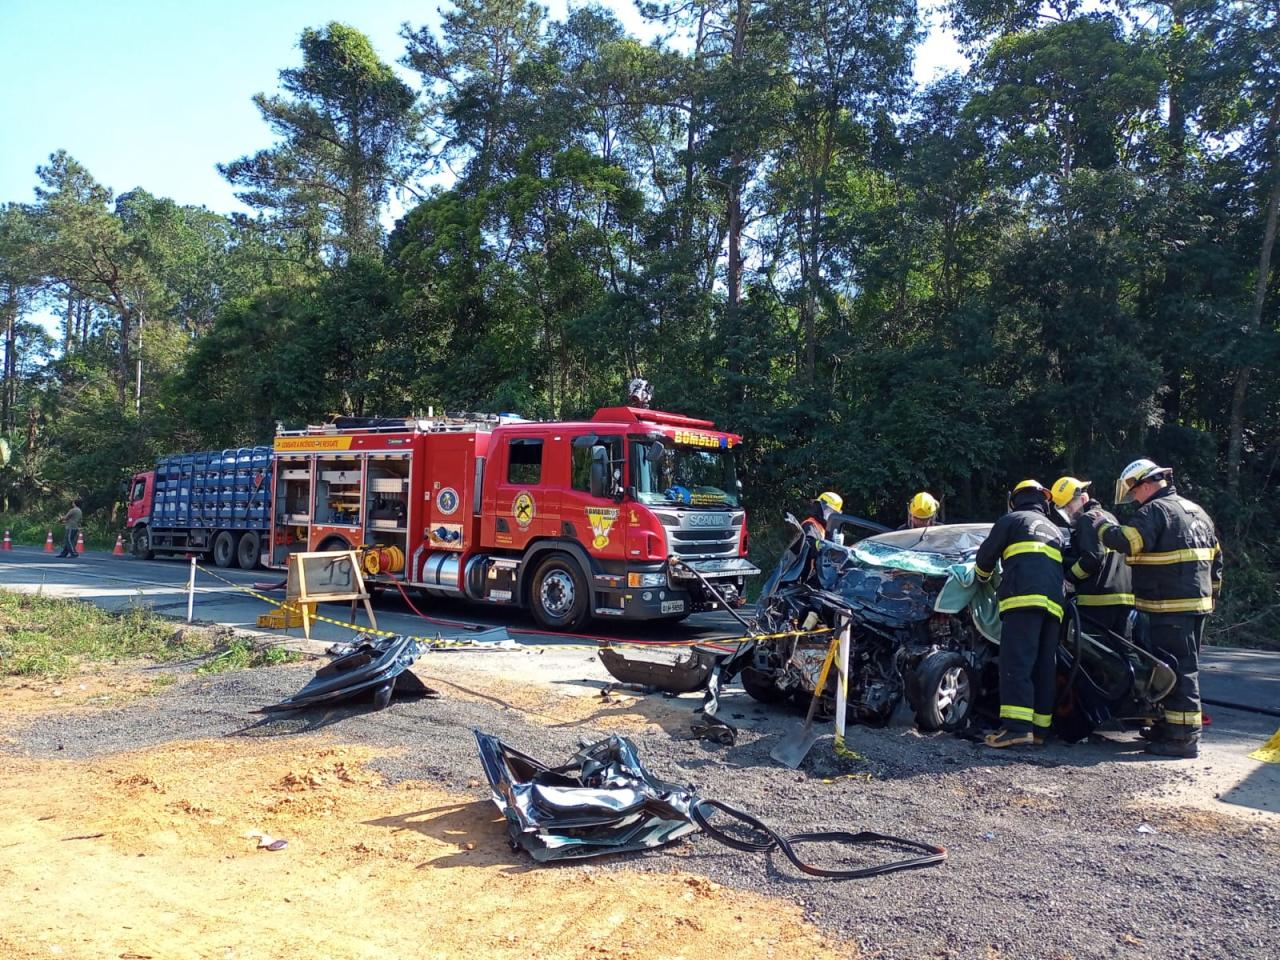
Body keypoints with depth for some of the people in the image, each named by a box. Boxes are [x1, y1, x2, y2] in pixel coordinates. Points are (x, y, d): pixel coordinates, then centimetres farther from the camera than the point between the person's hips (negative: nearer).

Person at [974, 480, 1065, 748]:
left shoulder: (1012, 520, 13)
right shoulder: (1056, 530, 32)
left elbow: (986, 555, 10)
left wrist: (983, 576, 29)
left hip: (1024, 598, -7)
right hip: (1054, 603, 7)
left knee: (1016, 662, -14)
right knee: (1044, 667, 7)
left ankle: (1017, 726, -23)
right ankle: (1039, 728, 5)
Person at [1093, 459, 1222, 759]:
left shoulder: (1155, 511, -12)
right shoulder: (1197, 511, 19)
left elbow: (1125, 541, -23)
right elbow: (1216, 559, 23)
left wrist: (1101, 525, -5)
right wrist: (1211, 595, 28)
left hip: (1170, 608, -10)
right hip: (1198, 603, 10)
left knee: (1177, 670, -8)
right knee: (1186, 666, 16)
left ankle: (1183, 737, -6)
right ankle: (1170, 725, 26)